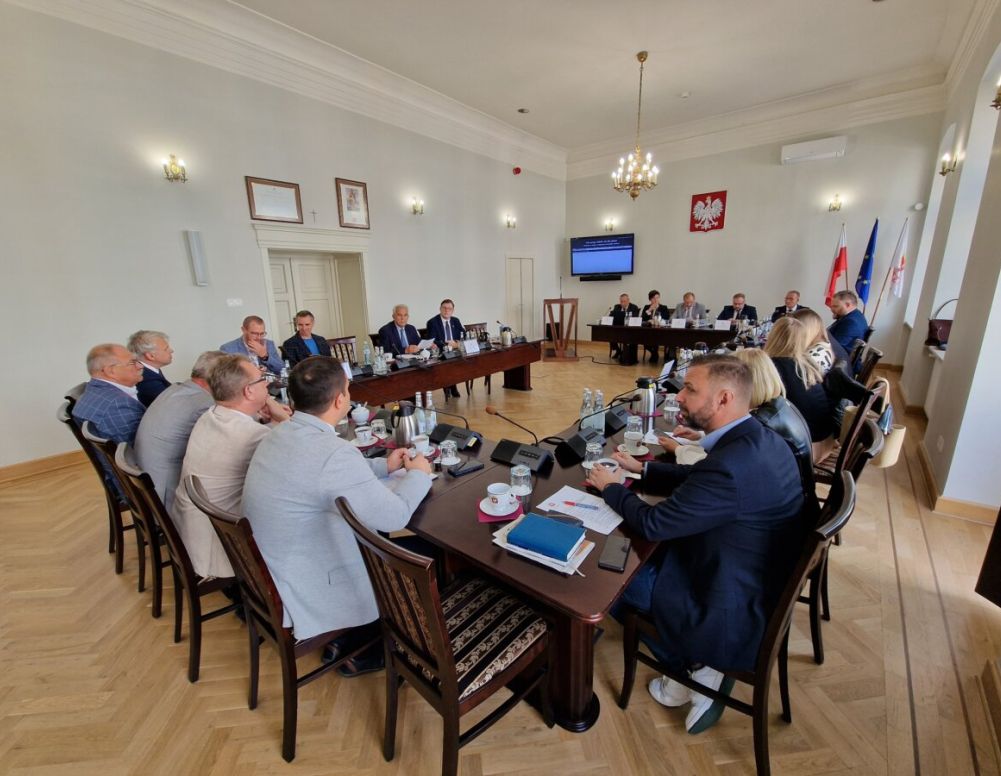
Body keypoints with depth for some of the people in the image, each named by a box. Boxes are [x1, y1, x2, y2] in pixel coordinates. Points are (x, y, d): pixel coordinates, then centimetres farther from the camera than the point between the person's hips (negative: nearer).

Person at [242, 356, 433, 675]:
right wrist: (418, 474, -8)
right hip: (309, 588, -8)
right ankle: (361, 651, 28)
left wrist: (384, 466, 11)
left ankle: (346, 638, 29)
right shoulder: (333, 451, -32)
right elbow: (394, 516, -24)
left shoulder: (282, 434, -2)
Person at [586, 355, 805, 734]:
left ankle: (692, 666, 20)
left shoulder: (730, 465, -34)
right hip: (761, 584, 8)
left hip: (736, 612, -8)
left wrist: (611, 487, -7)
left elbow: (653, 523, -23)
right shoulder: (761, 439, -5)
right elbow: (698, 478, 12)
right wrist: (643, 468, 11)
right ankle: (695, 662, 22)